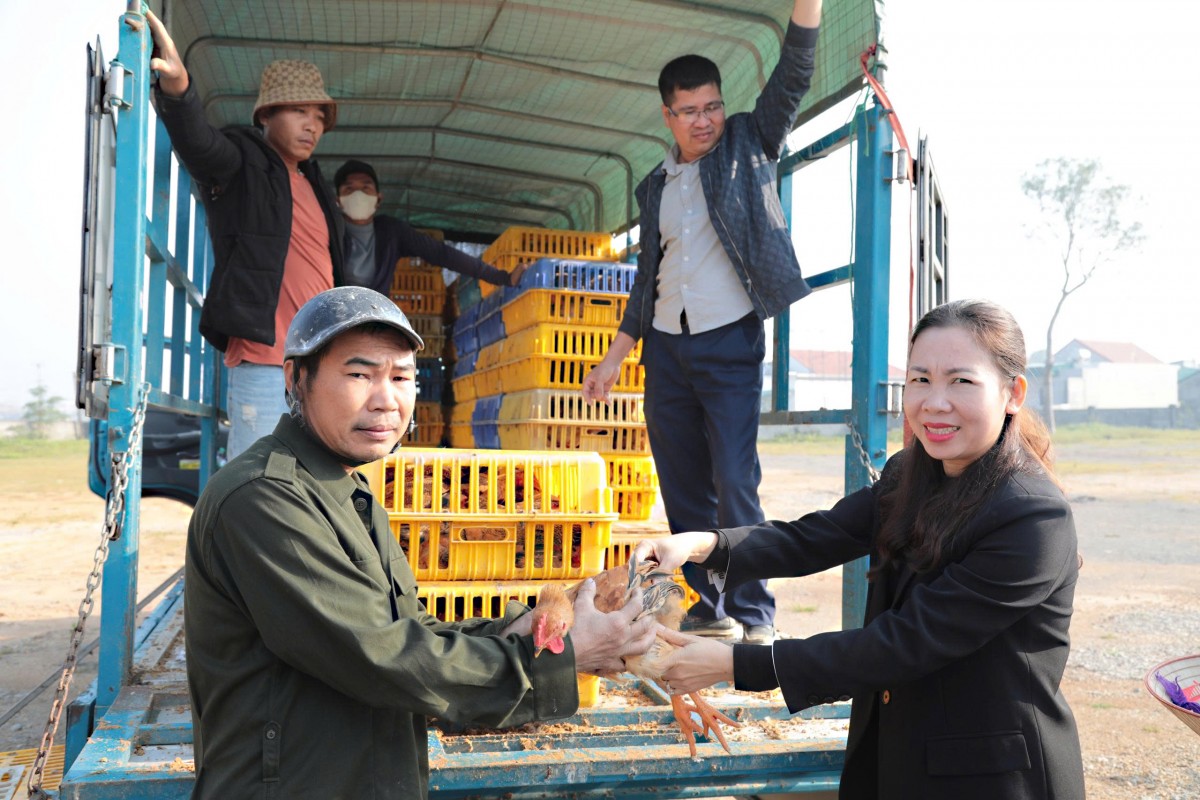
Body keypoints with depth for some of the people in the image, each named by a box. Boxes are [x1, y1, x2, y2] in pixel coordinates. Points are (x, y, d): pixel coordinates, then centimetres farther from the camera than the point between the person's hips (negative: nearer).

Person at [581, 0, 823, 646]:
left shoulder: (748, 145, 6)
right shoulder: (655, 186, 16)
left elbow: (793, 75, -7)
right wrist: (613, 358, 17)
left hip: (730, 343, -4)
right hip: (665, 349, 5)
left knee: (734, 483, -11)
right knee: (683, 489, 6)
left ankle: (754, 616, 0)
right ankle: (706, 611, 17)